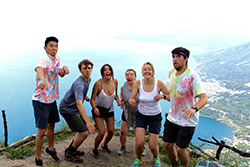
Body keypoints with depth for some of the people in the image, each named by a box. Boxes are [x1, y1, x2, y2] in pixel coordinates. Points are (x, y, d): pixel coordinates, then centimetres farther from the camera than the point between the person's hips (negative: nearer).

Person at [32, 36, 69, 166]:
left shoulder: (56, 59, 5)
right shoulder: (43, 59, -20)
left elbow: (60, 74, 10)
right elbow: (39, 68, -43)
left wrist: (63, 70, -15)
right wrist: (42, 80, -66)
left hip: (52, 99, 8)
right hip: (40, 100, -7)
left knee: (51, 126, 21)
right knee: (42, 130, -2)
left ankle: (50, 148, 45)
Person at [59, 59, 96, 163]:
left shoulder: (88, 79, 0)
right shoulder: (79, 84, -31)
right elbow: (79, 104, -44)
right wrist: (88, 122, -52)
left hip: (75, 109, 10)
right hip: (67, 109, -9)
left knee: (85, 129, 17)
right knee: (84, 132, -13)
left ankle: (71, 149, 31)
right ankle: (69, 154, 7)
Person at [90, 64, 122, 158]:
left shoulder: (115, 81, -10)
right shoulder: (98, 83, -24)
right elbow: (92, 98, -16)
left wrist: (118, 100, -11)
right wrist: (94, 107, -34)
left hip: (109, 109, 5)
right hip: (98, 110, -5)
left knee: (111, 132, 8)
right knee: (102, 132, -12)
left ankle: (104, 145, 42)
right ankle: (94, 150, 18)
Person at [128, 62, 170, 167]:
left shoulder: (159, 84, -19)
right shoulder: (138, 83, -15)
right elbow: (131, 99, -12)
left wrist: (163, 96, -36)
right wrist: (131, 101, -36)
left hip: (155, 117, -1)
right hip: (141, 116, 1)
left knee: (153, 146, 0)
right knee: (139, 143, -9)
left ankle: (156, 157, 39)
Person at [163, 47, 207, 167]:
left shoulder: (192, 76, -23)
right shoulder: (171, 72, -2)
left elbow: (203, 98, -32)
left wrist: (194, 108, -48)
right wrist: (164, 96, 14)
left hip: (188, 120, -6)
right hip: (172, 118, 6)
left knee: (180, 149, 1)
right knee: (168, 145, 12)